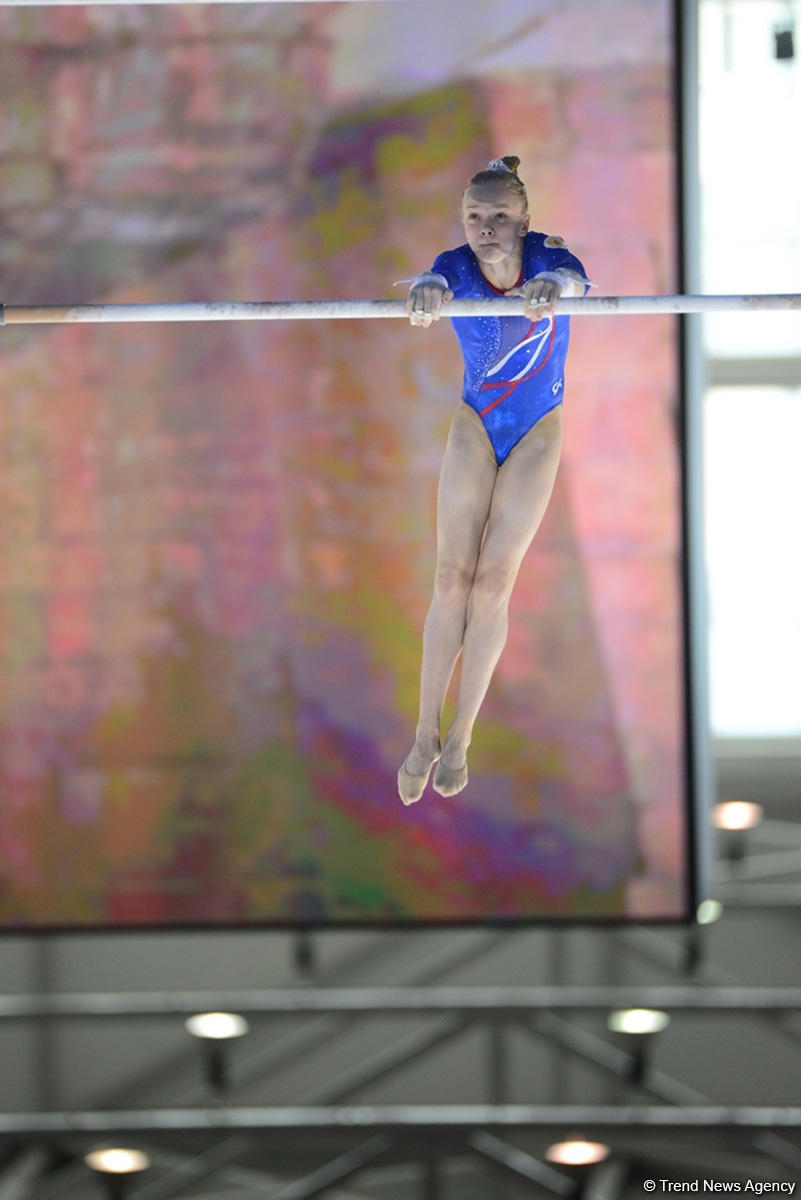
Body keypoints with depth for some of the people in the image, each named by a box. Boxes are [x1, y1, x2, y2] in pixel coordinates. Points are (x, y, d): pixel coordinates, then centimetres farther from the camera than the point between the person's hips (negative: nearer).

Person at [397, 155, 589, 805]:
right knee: (452, 578, -4)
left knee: (494, 583, -4)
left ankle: (461, 739, 6)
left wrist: (553, 286, -72)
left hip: (536, 434, -1)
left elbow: (576, 279, -46)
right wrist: (426, 292, -70)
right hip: (474, 427, 1)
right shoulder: (458, 266, -19)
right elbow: (437, 282, -43)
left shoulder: (546, 255, -22)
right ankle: (427, 735, 2)